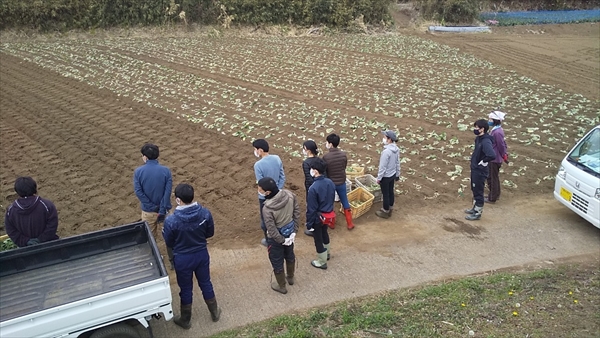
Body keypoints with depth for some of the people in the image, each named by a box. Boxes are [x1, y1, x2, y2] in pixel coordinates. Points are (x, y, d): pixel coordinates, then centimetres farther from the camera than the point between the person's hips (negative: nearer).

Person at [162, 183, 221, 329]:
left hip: (183, 258, -2)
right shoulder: (205, 213, -19)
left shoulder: (171, 221, -27)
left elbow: (169, 243, -10)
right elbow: (210, 233, -2)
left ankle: (185, 320, 39)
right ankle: (214, 313, 42)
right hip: (202, 254, 3)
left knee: (186, 289, 18)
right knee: (205, 283, 24)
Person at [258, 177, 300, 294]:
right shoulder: (289, 195, -20)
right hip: (289, 232, 6)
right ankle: (290, 277, 55)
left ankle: (281, 286, 41)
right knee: (289, 255, 30)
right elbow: (297, 212, -7)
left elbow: (272, 230, -26)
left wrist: (282, 240, -9)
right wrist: (294, 230, 1)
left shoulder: (267, 208, -35)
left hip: (276, 237, -6)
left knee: (277, 261, 20)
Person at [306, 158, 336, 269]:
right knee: (324, 233, 30)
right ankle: (327, 254, 50)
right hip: (328, 215, 7)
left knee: (318, 239, 12)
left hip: (318, 217, -7)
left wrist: (309, 223, -10)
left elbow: (311, 209, -22)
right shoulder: (330, 182, -8)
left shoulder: (313, 188, -30)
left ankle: (322, 262, 29)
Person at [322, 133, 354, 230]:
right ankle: (350, 224, 24)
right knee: (345, 202, 17)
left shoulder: (326, 157, -22)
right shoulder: (343, 155, -10)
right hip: (341, 182, 3)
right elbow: (344, 167, 4)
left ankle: (331, 223, 31)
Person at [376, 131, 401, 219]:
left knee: (385, 194, 8)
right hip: (393, 175, 8)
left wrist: (379, 178, -12)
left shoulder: (386, 151, -30)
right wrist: (397, 174, 18)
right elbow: (397, 163, 7)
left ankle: (385, 212, 24)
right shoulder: (396, 149, -4)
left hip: (386, 176, -8)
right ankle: (389, 209, 36)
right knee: (390, 192, 21)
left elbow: (382, 167, -23)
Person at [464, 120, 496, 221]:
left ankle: (478, 213, 19)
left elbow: (492, 155, -38)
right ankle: (475, 208, 39)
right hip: (474, 169, 9)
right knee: (474, 190, 22)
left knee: (478, 192, 5)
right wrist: (475, 160, 11)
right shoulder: (478, 138, 3)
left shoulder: (485, 142, -26)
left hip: (480, 171, -9)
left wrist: (483, 162, -23)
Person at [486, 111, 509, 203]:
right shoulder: (498, 130, 7)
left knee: (492, 178, 2)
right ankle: (496, 194, 35)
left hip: (494, 159, -10)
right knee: (494, 177, 21)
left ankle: (492, 198, 12)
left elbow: (501, 146, -20)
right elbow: (503, 143, 14)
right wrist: (504, 155, 17)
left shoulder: (497, 132, -25)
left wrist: (504, 156, -8)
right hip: (496, 158, 10)